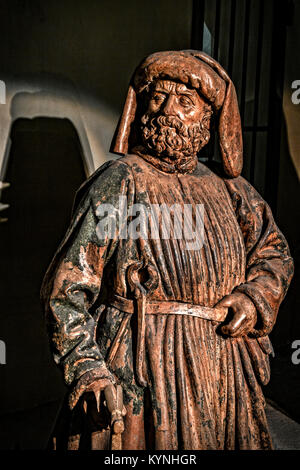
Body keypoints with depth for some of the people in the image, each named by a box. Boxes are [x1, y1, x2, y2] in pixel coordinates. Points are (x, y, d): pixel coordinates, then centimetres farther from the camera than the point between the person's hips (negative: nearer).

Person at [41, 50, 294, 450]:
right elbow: (66, 288, -10)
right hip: (140, 375, -4)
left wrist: (255, 297, -1)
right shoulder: (120, 182, -8)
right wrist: (86, 370, -19)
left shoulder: (225, 188, 7)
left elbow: (275, 252, 19)